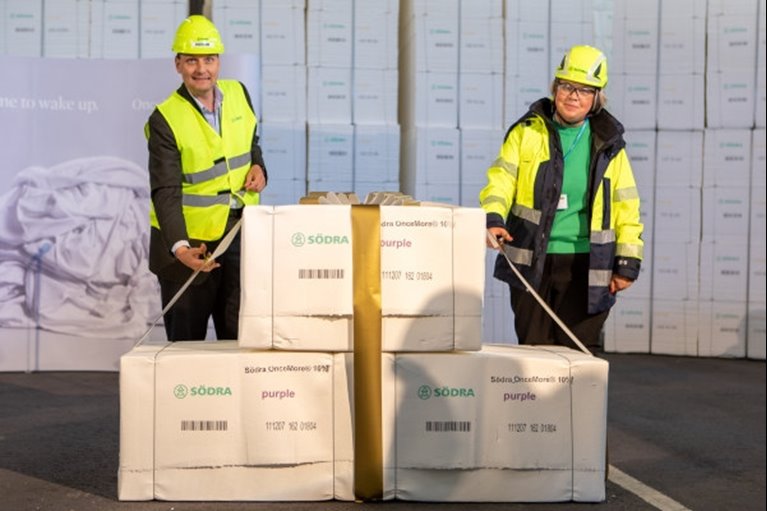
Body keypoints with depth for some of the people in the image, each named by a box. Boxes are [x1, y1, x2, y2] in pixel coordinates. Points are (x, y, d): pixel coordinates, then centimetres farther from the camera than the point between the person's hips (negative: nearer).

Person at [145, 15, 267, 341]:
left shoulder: (238, 94, 1)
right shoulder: (165, 119, -16)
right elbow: (165, 192, -22)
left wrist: (258, 167, -2)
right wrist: (180, 247, -36)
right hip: (189, 242, -4)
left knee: (241, 335, 8)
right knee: (186, 340, 8)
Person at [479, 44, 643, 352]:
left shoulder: (608, 144, 7)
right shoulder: (527, 132, 3)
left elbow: (626, 205, 8)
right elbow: (501, 179, -5)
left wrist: (627, 263, 4)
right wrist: (493, 218, -25)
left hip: (586, 266, 0)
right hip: (531, 262, 0)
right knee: (533, 348, 7)